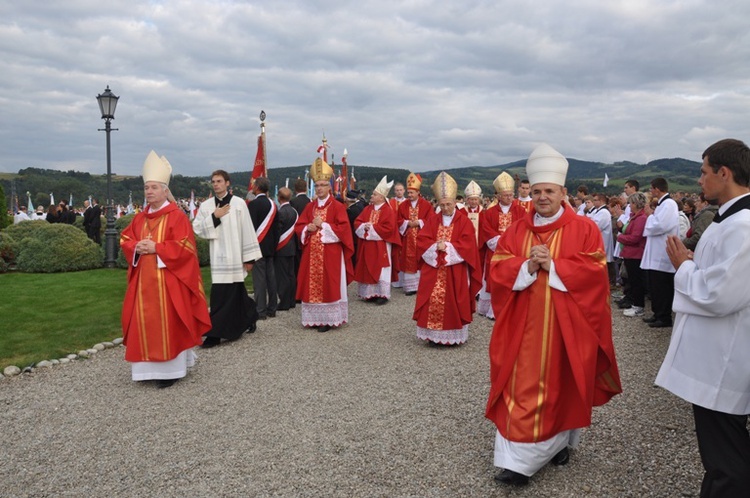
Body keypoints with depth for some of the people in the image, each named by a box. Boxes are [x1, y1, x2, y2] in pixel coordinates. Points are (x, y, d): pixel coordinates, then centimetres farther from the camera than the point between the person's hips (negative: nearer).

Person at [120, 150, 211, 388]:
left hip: (168, 279, -6)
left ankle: (171, 369, 7)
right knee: (144, 323, 8)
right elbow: (125, 240, 14)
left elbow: (184, 246, -14)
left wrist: (156, 248, -18)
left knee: (168, 323, -3)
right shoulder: (140, 218, 12)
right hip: (143, 280, 6)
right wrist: (137, 247, -8)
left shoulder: (177, 216, -8)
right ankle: (149, 367, 20)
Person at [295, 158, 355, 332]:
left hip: (330, 254, -5)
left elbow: (343, 229, -13)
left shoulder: (337, 206, -4)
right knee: (313, 285, 6)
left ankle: (329, 319, 4)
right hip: (312, 254, 5)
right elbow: (299, 226, 12)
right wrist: (308, 228, -9)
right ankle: (315, 317, 16)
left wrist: (323, 225, -15)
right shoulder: (310, 206, 12)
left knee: (329, 285, -3)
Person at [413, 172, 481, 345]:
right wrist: (436, 246, -16)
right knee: (433, 301, 0)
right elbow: (421, 241, 1)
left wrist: (447, 246, -18)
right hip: (433, 270, 3)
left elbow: (467, 245, -11)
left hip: (455, 272, -3)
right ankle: (433, 334, 10)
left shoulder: (464, 221, -1)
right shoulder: (432, 221, 9)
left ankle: (453, 335, 11)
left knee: (453, 303, 0)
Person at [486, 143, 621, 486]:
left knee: (562, 383, 11)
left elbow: (594, 272, -11)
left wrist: (552, 266, -18)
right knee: (522, 387, 2)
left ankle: (560, 441, 34)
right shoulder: (517, 230, 6)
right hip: (524, 326, 2)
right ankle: (519, 459, 10)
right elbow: (497, 270, 0)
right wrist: (527, 266, -18)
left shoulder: (584, 229, -2)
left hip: (566, 325, -2)